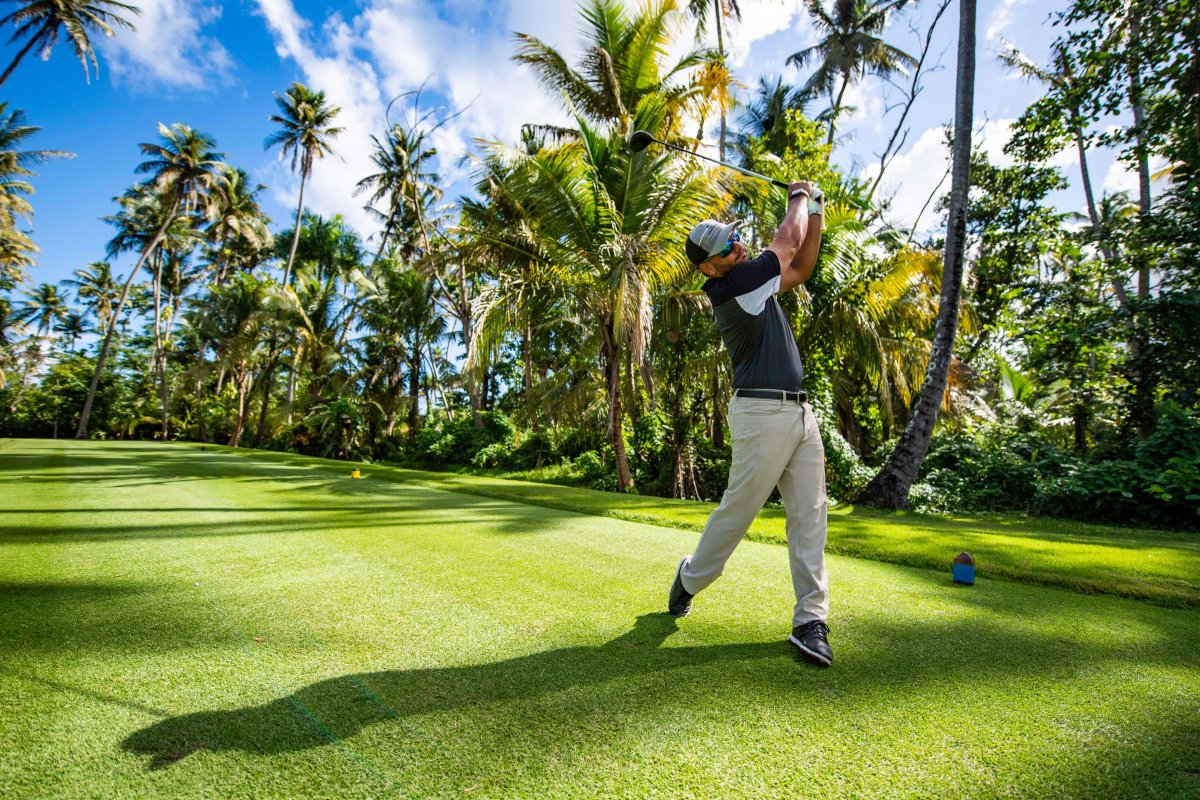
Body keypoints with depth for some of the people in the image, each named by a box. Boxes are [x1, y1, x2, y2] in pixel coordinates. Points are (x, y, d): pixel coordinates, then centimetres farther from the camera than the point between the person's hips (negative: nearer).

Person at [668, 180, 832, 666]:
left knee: (809, 516, 4)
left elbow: (800, 268, 28)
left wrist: (815, 216, 20)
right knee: (737, 509, 0)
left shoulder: (753, 283, 17)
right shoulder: (728, 287, -10)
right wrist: (799, 197, 19)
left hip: (800, 412, 9)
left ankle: (810, 620, 10)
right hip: (762, 413, -9)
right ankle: (690, 578, 24)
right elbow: (786, 243, -1)